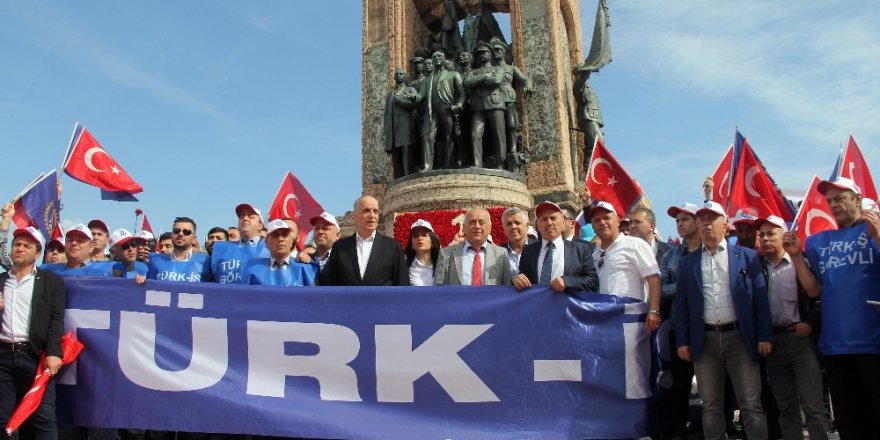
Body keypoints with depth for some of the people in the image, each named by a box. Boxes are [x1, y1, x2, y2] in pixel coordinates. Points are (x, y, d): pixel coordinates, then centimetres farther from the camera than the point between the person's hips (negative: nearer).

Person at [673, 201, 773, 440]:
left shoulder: (747, 256, 5)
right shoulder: (687, 262, 10)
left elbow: (760, 298, 2)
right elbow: (682, 304, 8)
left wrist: (765, 336, -4)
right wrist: (682, 341, 2)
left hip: (740, 337, -2)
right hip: (705, 340, 2)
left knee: (751, 404, 0)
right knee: (711, 405, 7)